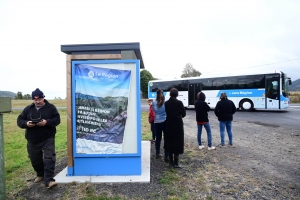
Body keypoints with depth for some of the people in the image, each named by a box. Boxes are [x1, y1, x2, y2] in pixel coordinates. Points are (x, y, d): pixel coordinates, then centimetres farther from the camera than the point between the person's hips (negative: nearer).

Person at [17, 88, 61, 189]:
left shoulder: (51, 107, -4)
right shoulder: (28, 109, 6)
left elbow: (57, 119, -9)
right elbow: (19, 120, 6)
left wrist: (47, 122, -26)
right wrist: (26, 124, -17)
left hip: (48, 139, -4)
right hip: (32, 140, 4)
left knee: (49, 158, -11)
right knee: (35, 159, 17)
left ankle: (48, 180, -8)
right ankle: (40, 174, 40)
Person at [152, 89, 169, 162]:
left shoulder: (154, 103, -3)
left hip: (157, 122, 3)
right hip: (165, 122, -3)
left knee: (158, 138, 13)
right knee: (166, 139, 2)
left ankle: (157, 154, 26)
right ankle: (166, 156, 3)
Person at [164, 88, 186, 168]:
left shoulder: (166, 103, 0)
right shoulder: (179, 103, -10)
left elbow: (166, 113, 2)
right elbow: (183, 114, -3)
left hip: (169, 125, 4)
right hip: (178, 124, -4)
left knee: (170, 142, 13)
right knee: (177, 143, 4)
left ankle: (171, 162, 22)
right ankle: (176, 163, 8)